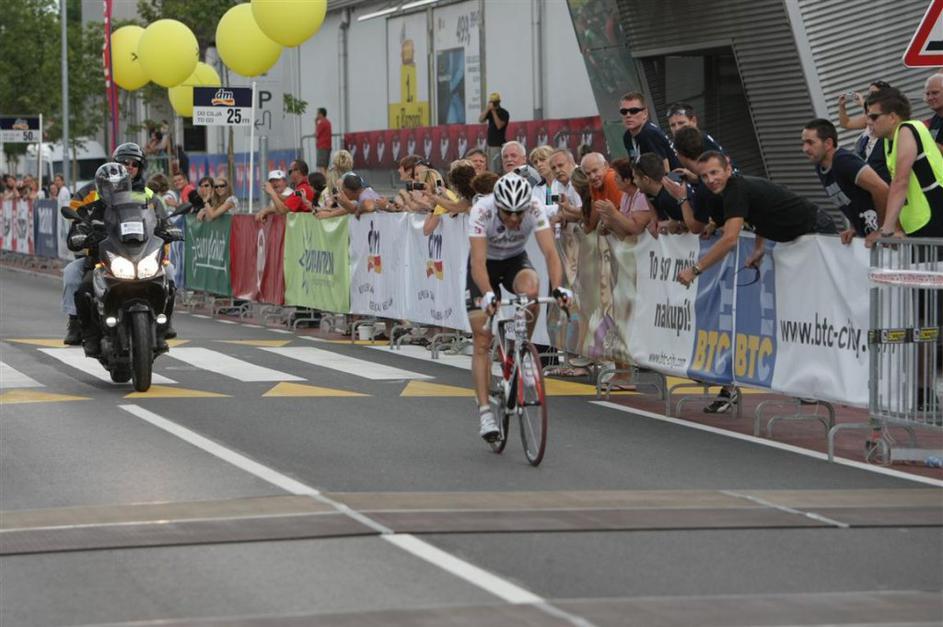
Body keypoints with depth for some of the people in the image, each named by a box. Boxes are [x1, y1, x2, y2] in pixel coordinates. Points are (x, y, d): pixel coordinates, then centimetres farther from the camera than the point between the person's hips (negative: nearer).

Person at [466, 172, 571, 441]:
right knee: (482, 339, -10)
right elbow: (478, 260, -40)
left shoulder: (535, 210, -29)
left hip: (515, 260, 1)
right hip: (485, 265, -1)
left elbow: (550, 251, -35)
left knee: (530, 289, -35)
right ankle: (485, 411, -6)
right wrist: (488, 295, -56)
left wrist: (557, 288, -52)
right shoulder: (482, 211, -33)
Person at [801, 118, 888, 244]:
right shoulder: (821, 169, 10)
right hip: (863, 235, 10)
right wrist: (853, 228, 9)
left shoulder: (844, 161, -18)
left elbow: (880, 188, -26)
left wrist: (883, 229, -17)